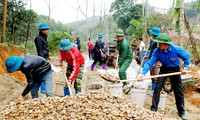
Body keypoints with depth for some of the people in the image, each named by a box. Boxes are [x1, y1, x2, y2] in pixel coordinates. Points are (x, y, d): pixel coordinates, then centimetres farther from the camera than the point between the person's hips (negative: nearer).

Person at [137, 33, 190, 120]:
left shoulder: (176, 49, -28)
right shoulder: (157, 51, -24)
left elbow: (187, 56, -12)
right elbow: (150, 63, -24)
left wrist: (185, 67, -18)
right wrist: (143, 74, -34)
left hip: (175, 70, -1)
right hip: (164, 69, 1)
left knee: (178, 91, 5)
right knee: (157, 88, -7)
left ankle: (181, 112, 20)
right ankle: (154, 109, 4)